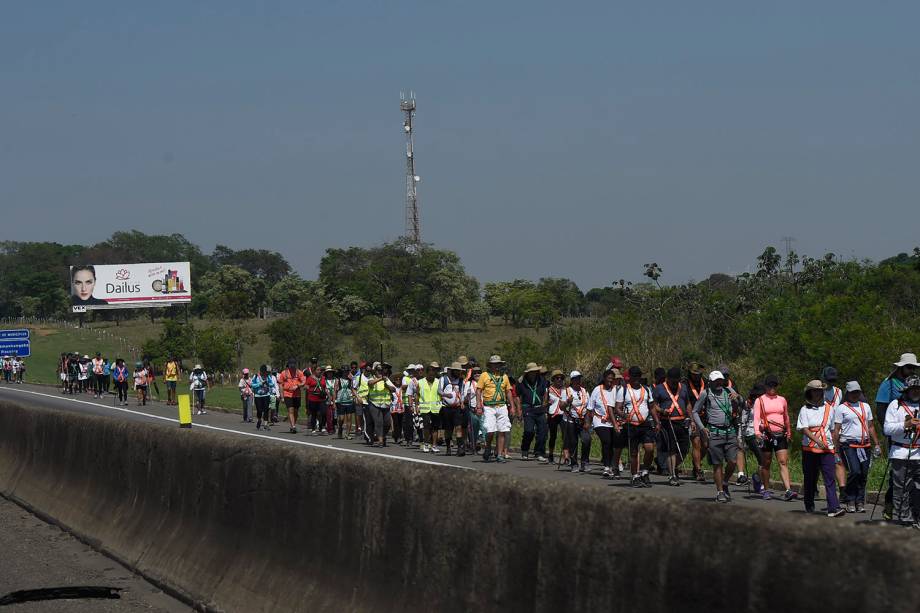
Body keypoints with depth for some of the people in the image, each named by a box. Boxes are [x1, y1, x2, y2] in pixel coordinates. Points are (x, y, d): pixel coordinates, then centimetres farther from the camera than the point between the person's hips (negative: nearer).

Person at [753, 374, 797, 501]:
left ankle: (788, 491, -16)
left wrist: (789, 433, 27)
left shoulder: (782, 400, 14)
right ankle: (766, 490, 19)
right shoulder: (760, 401, 3)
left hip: (780, 435, 2)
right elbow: (756, 417, -6)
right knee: (766, 463, 6)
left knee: (783, 462, -7)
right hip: (766, 435, -2)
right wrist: (757, 432, -21)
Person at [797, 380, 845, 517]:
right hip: (809, 449, -1)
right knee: (810, 479, 9)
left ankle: (833, 508, -20)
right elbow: (804, 428, -11)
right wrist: (817, 440, -24)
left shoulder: (829, 408, 11)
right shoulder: (805, 409, 1)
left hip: (827, 449, 1)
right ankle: (809, 506, 27)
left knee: (830, 478, -11)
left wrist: (834, 446, 18)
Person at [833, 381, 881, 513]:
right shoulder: (841, 408, 2)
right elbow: (836, 430, 0)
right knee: (855, 471, -18)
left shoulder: (866, 407, 18)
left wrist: (876, 444, 15)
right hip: (848, 445, -5)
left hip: (864, 446, 5)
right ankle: (850, 501, -5)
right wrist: (836, 450, -6)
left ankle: (860, 502, 8)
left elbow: (871, 427, 22)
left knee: (864, 474, 0)